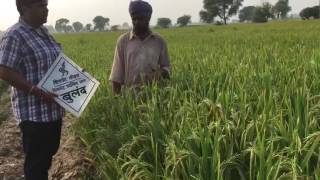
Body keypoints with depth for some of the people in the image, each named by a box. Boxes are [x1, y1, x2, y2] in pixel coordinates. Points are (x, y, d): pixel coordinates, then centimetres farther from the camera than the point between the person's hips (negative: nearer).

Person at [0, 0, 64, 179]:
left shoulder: (43, 32, 11)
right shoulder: (14, 35, -15)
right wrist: (38, 92, -24)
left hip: (53, 109, 9)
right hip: (34, 112, -9)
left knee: (49, 154, 20)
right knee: (37, 161, 3)